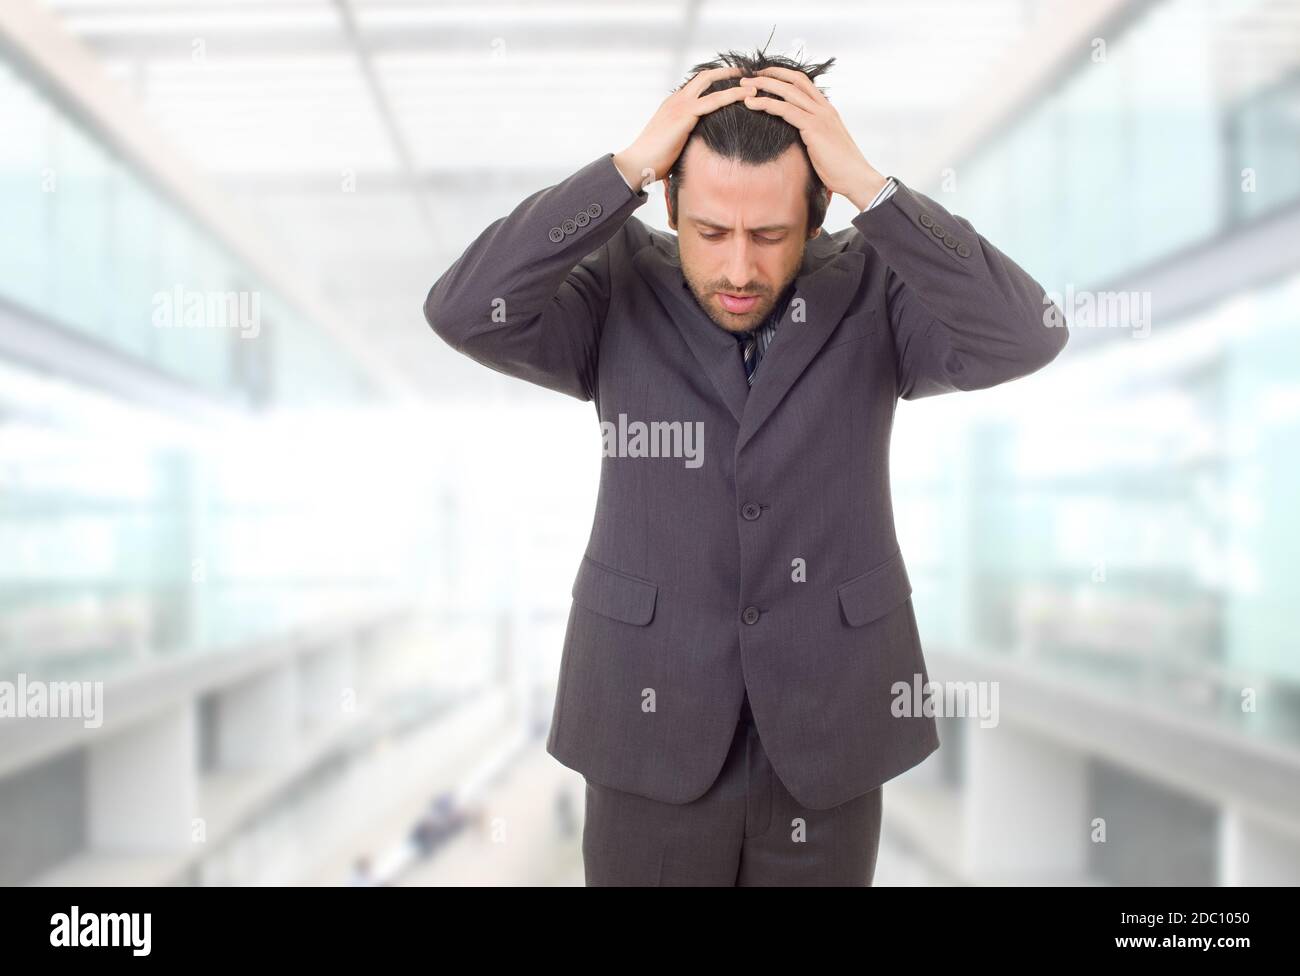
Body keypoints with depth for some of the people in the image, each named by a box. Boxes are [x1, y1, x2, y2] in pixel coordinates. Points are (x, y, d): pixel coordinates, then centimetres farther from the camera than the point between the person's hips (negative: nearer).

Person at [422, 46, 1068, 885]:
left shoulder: (875, 293, -6)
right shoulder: (619, 292, -6)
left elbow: (1025, 338, -22)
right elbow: (465, 312, -22)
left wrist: (868, 183, -26)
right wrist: (628, 167, -24)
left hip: (825, 737, 1)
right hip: (652, 732, 0)